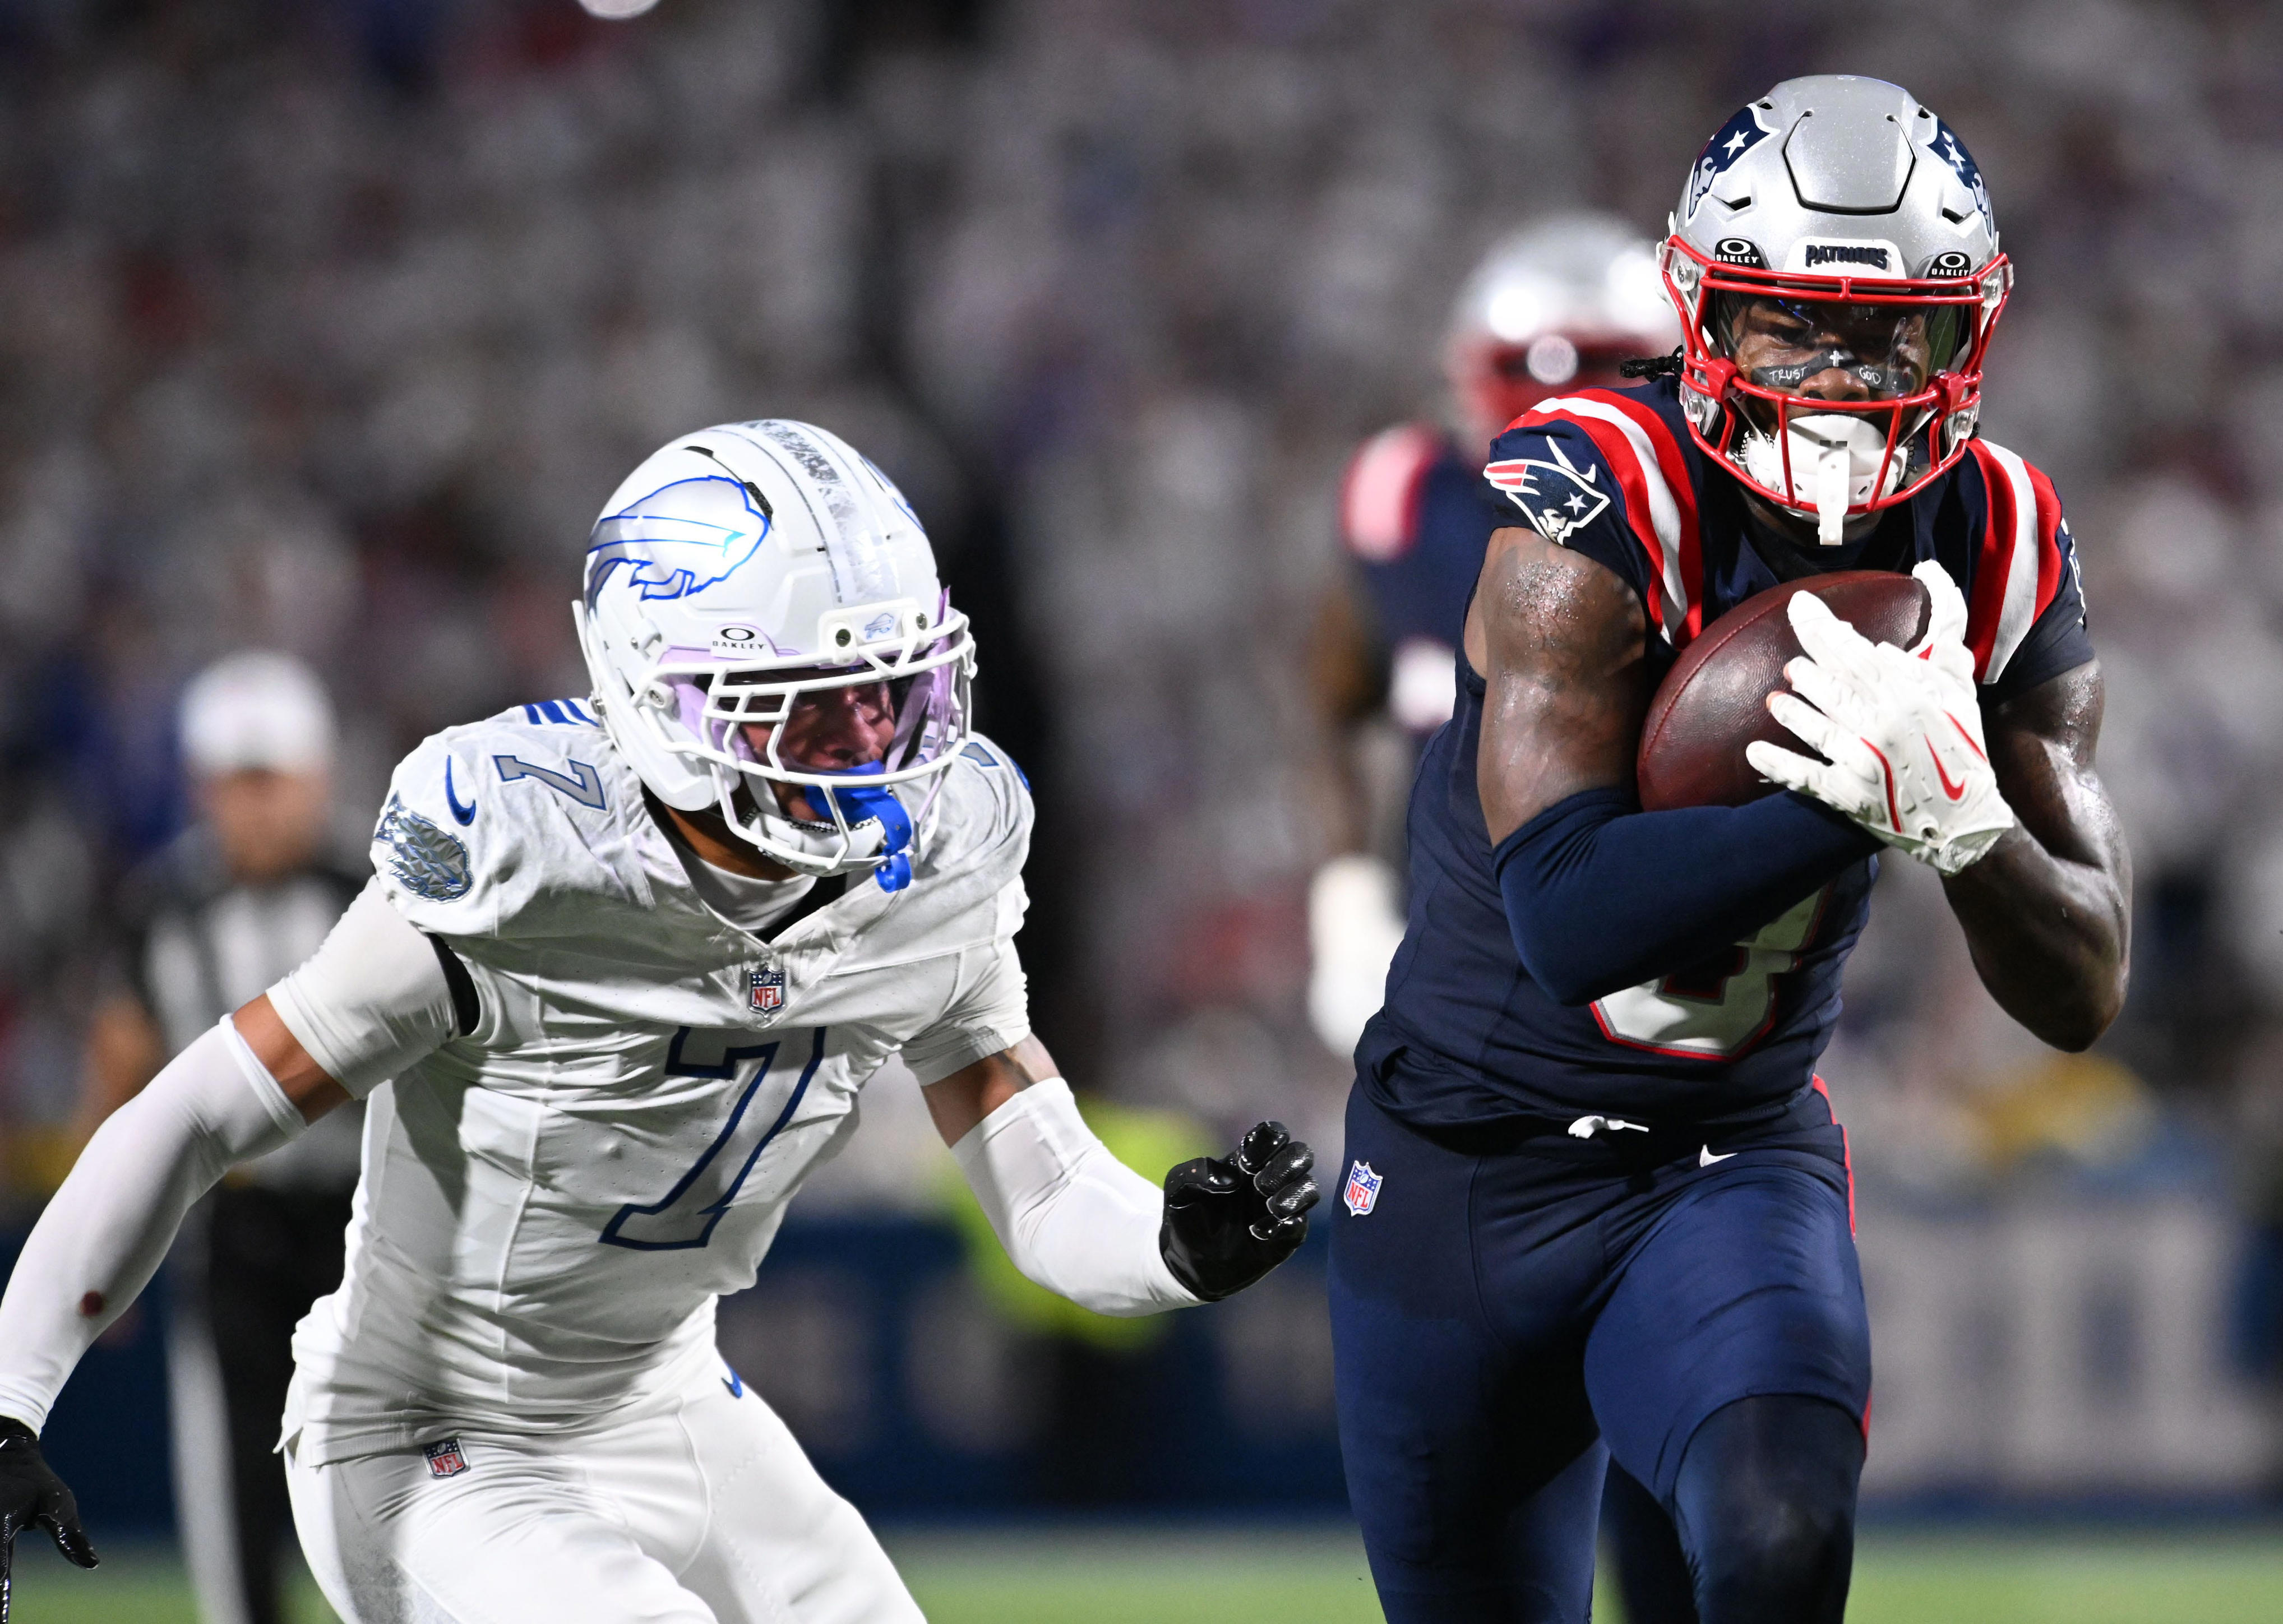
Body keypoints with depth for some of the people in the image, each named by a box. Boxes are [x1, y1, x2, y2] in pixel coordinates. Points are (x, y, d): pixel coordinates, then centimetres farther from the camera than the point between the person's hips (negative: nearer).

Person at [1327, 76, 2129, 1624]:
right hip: (1473, 1157, -2)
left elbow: (2083, 994, -7)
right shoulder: (1594, 517, -21)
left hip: (1737, 1162, 2)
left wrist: (1960, 818, -27)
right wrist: (1847, 805, -39)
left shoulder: (2000, 557, -6)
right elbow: (1568, 918, -31)